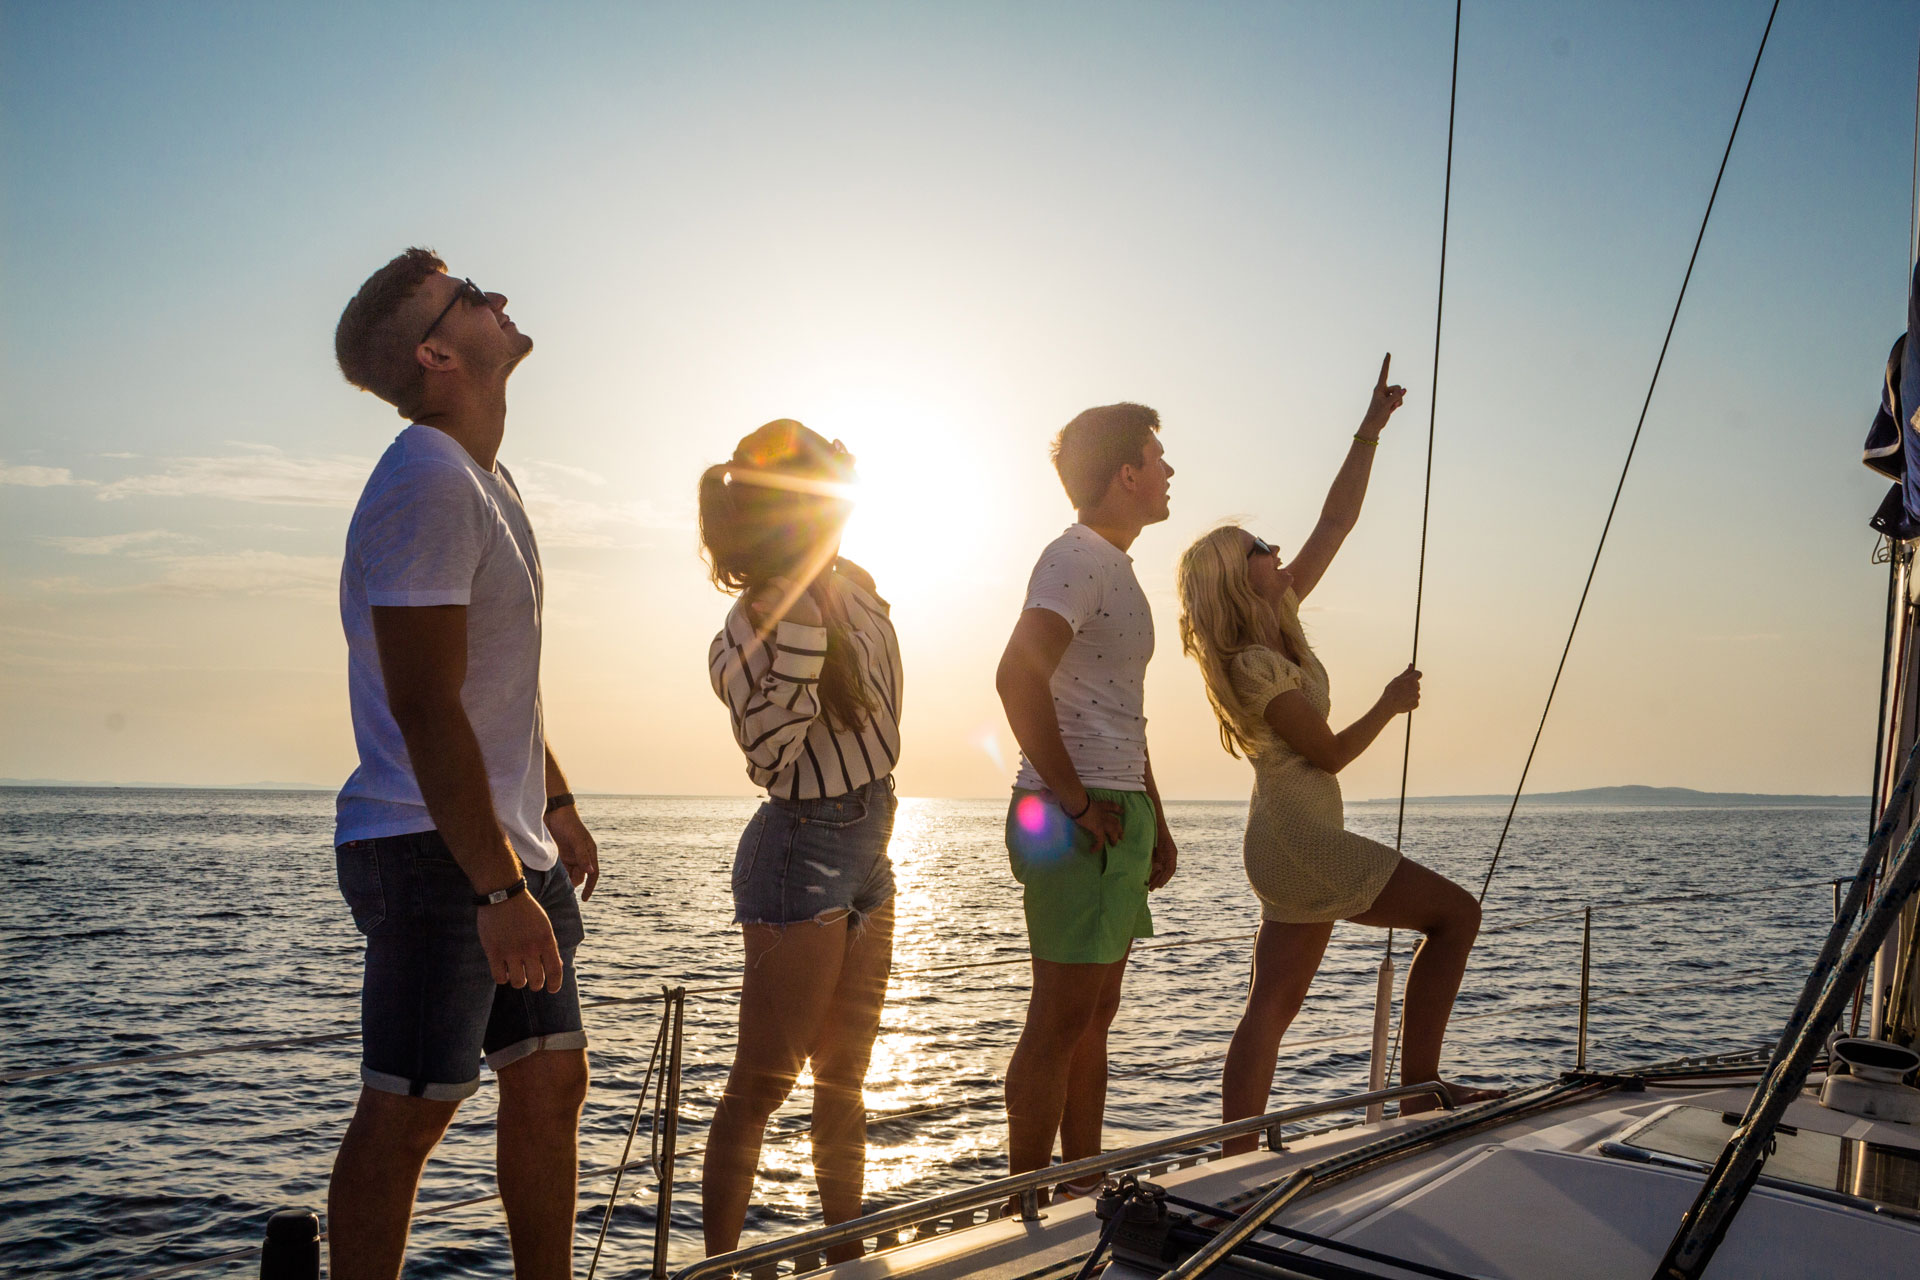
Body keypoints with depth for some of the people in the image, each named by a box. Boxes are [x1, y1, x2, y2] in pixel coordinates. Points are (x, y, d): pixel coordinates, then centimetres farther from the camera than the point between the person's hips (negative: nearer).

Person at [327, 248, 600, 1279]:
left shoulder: (487, 479, 16)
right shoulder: (427, 482, -17)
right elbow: (425, 708, -24)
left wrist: (554, 807, 24)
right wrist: (501, 889, -26)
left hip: (506, 847, 10)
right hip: (436, 856, -10)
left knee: (552, 1081, 15)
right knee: (407, 1113, -1)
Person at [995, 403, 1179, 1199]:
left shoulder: (1116, 567, 22)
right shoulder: (1077, 557, -11)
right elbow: (1018, 676, -26)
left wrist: (1155, 821, 24)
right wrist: (1073, 800, -21)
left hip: (1116, 818, 10)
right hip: (1078, 823, -10)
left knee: (1095, 1015, 14)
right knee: (1061, 1020, -6)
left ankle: (1085, 1195, 23)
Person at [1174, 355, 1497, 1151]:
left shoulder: (1279, 618, 9)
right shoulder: (1254, 665, -16)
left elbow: (1336, 523, 9)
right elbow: (1330, 752, -11)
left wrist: (1371, 430, 7)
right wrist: (1392, 704, 2)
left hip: (1289, 843, 9)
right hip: (1301, 840, -9)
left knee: (1273, 1005, 7)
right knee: (1456, 911, -1)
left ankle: (1235, 1162, 8)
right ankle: (1419, 1086, 3)